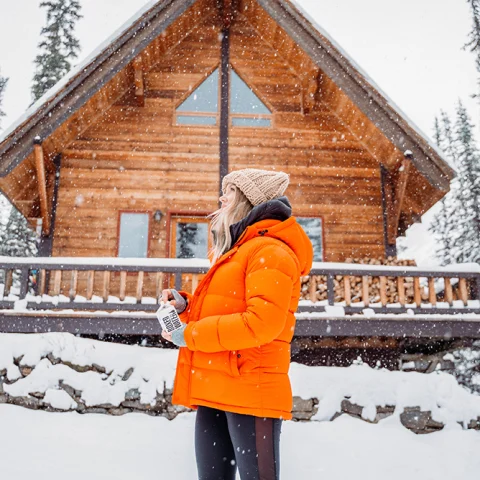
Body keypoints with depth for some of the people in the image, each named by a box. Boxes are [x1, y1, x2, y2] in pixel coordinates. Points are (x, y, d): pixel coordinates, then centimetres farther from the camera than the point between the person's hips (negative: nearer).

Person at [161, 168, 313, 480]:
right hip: (216, 392, 9)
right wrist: (185, 306, 6)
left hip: (249, 391, -9)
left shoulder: (269, 249, -9)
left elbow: (262, 323, -22)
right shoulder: (233, 252, 21)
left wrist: (190, 334, -14)